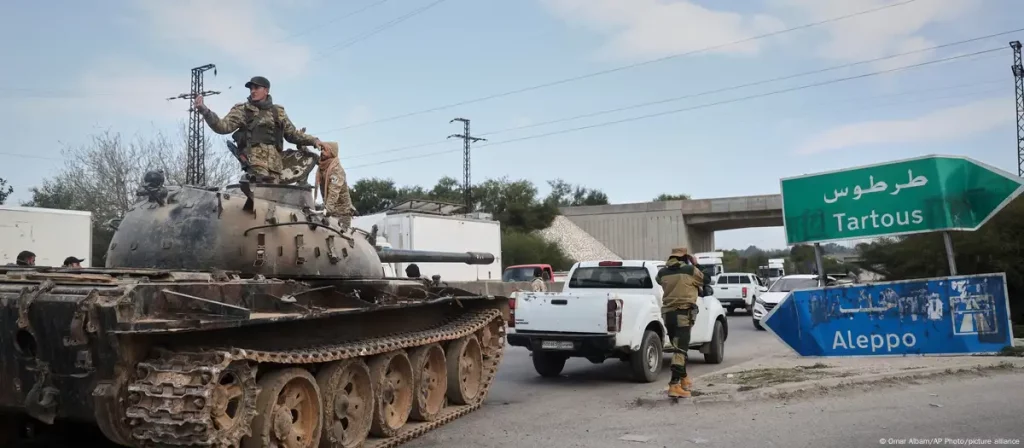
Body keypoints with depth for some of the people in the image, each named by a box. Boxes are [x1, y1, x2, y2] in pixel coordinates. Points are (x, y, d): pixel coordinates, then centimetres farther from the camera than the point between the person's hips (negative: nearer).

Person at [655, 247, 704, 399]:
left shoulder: (662, 273, 5)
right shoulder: (691, 270, -4)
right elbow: (702, 280, 13)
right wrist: (695, 265, 27)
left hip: (668, 313, 6)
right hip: (684, 313, -5)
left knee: (678, 347, 21)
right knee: (680, 349, -10)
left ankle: (683, 378, 34)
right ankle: (674, 385, -18)